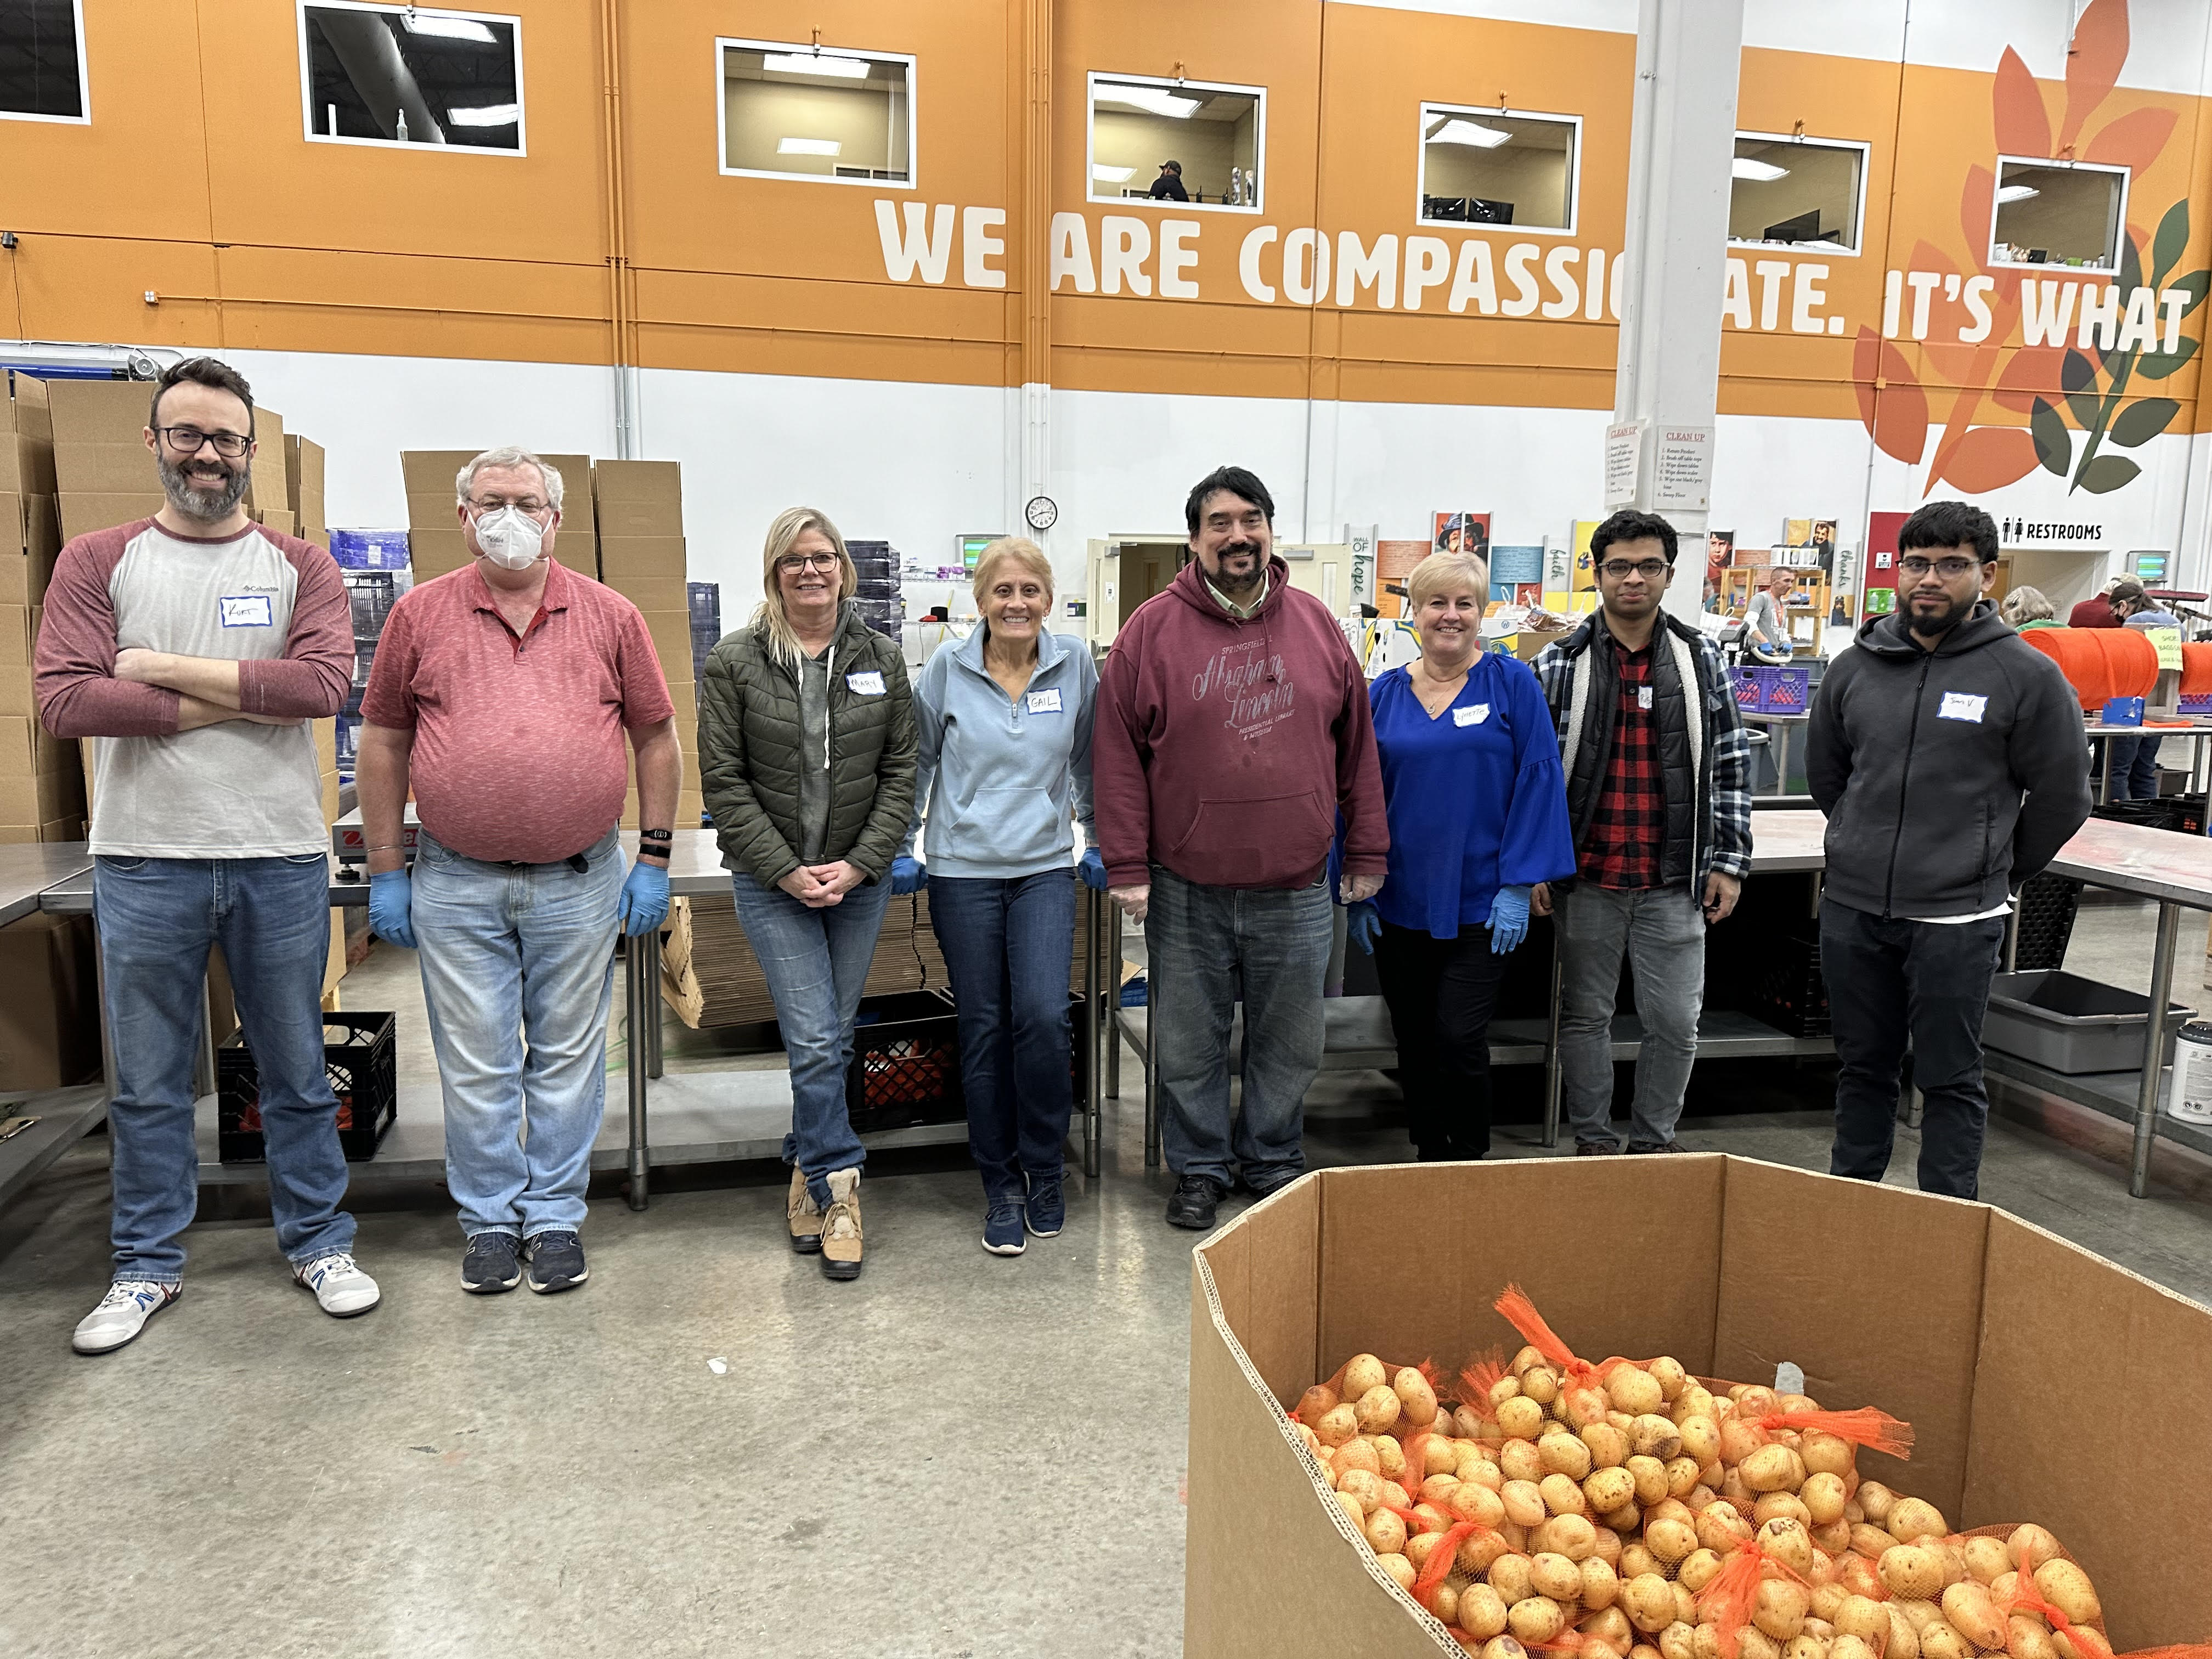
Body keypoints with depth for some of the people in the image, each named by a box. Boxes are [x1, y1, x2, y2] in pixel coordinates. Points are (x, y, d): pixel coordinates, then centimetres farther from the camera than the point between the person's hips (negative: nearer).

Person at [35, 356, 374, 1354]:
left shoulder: (300, 568, 5)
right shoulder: (96, 564, 4)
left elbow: (327, 680, -13)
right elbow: (65, 700, -9)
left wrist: (170, 670, -12)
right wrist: (247, 699, -11)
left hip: (281, 860, 0)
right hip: (144, 862, 1)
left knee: (296, 1068, 11)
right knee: (147, 1082, 12)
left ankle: (319, 1244, 26)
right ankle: (148, 1265, 28)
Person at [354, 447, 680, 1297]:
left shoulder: (611, 617, 3)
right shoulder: (420, 615, 3)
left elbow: (657, 738, 6)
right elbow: (382, 743, 7)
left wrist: (655, 859, 2)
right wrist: (386, 870, 3)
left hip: (580, 881, 0)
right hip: (456, 884, 0)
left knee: (567, 1058, 9)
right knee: (475, 1065, 8)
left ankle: (556, 1217, 23)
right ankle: (490, 1220, 24)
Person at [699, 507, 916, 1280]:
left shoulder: (880, 658, 3)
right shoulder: (735, 661, -3)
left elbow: (900, 772, 3)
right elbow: (724, 782, -5)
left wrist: (859, 864, -8)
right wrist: (787, 871, -11)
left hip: (861, 878, 3)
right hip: (772, 880, -2)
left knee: (833, 1036, 11)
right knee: (814, 1040, -7)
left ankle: (809, 1175, 28)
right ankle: (838, 1188, 6)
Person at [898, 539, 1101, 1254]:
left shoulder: (1075, 664, 1)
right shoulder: (947, 670, -2)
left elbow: (1089, 761, 13)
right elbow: (918, 761, 7)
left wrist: (1098, 845, 16)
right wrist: (900, 849, 7)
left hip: (1046, 868, 1)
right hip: (964, 872, 0)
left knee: (1043, 1017, -11)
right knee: (984, 1029, 4)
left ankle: (1044, 1169, 12)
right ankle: (1001, 1186, 19)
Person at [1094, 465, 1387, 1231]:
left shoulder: (1316, 624, 5)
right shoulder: (1152, 629, -3)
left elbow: (1357, 744, 9)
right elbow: (1118, 755, -4)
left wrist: (1366, 852, 7)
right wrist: (1127, 867, -8)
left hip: (1297, 890, 2)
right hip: (1187, 890, -2)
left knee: (1289, 1044, 14)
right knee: (1189, 1045, 11)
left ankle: (1274, 1161, 34)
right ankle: (1200, 1169, 29)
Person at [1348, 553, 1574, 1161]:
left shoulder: (1510, 683, -2)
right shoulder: (1384, 694, 6)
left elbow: (1538, 783, -6)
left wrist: (1519, 885, -11)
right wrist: (1358, 892, 4)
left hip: (1480, 904, -3)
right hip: (1400, 902, 3)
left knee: (1459, 1037, -6)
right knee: (1414, 1041, 12)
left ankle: (1471, 1163, 15)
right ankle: (1428, 1159, 29)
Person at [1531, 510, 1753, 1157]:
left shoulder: (1700, 661, 4)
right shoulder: (1559, 664, -1)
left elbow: (1731, 766, 7)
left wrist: (1729, 863, 2)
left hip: (1674, 883, 1)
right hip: (1585, 878, -1)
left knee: (1676, 1023, 6)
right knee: (1585, 1017, 10)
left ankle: (1654, 1140, 26)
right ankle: (1593, 1140, 26)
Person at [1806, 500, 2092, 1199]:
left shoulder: (2028, 677, -6)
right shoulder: (1855, 668, 4)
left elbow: (2060, 799, 1)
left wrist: (1997, 873, 9)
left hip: (1955, 919, -4)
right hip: (1852, 907, 4)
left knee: (1950, 1081, 7)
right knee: (1862, 1068, 17)